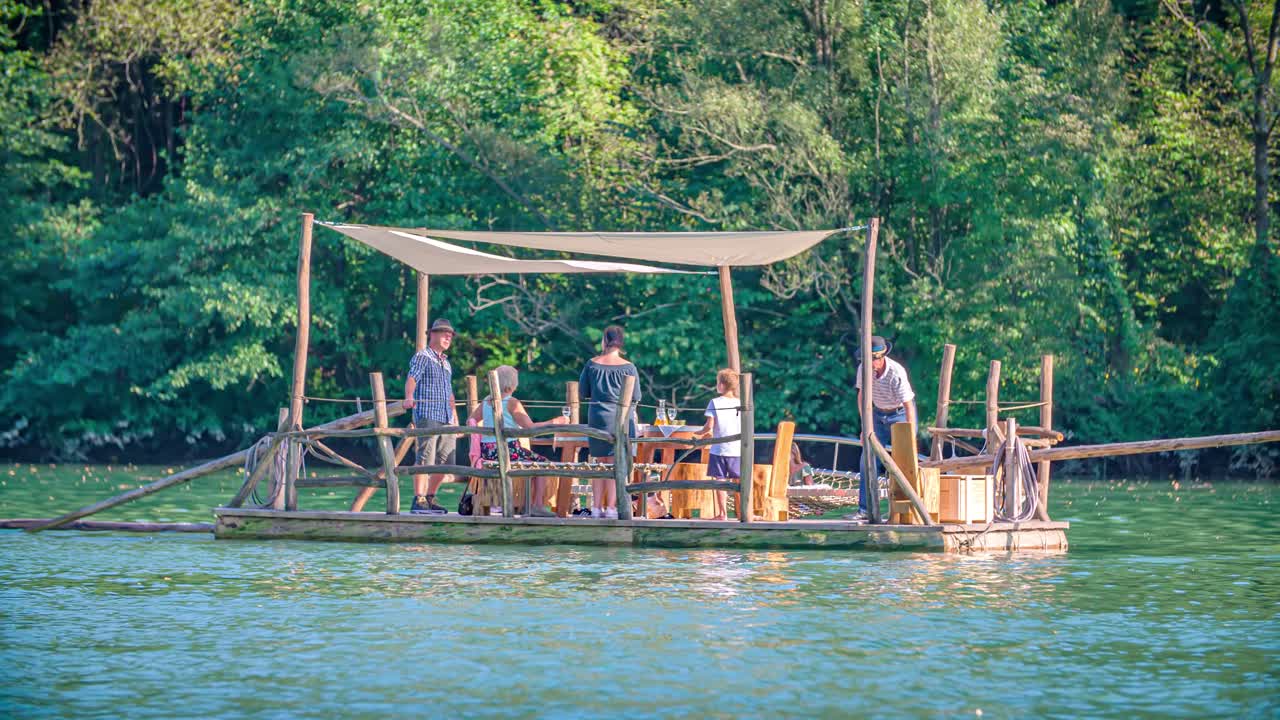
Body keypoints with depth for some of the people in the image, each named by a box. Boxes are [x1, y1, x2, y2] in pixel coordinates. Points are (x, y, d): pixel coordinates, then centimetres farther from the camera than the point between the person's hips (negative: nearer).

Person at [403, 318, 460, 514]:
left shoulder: (446, 363, 25)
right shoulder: (422, 357, 0)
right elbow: (412, 378, -17)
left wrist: (455, 420, 27)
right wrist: (409, 397, -37)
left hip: (446, 419, 8)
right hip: (427, 416, -8)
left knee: (445, 462, 5)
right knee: (425, 458, -15)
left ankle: (429, 498, 16)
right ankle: (418, 501, -18)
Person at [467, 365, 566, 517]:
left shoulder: (486, 401, 7)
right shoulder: (512, 403, -12)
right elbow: (530, 427, -13)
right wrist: (555, 422, -5)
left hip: (486, 452, 7)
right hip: (507, 451, -7)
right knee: (542, 463, 12)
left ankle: (527, 505, 30)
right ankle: (538, 505, 4)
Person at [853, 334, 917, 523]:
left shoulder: (896, 373, -31)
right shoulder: (864, 368, -15)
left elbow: (909, 406, -31)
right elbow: (862, 396, 0)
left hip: (900, 414, -5)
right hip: (878, 413, 5)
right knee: (870, 459, -5)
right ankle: (866, 509, -6)